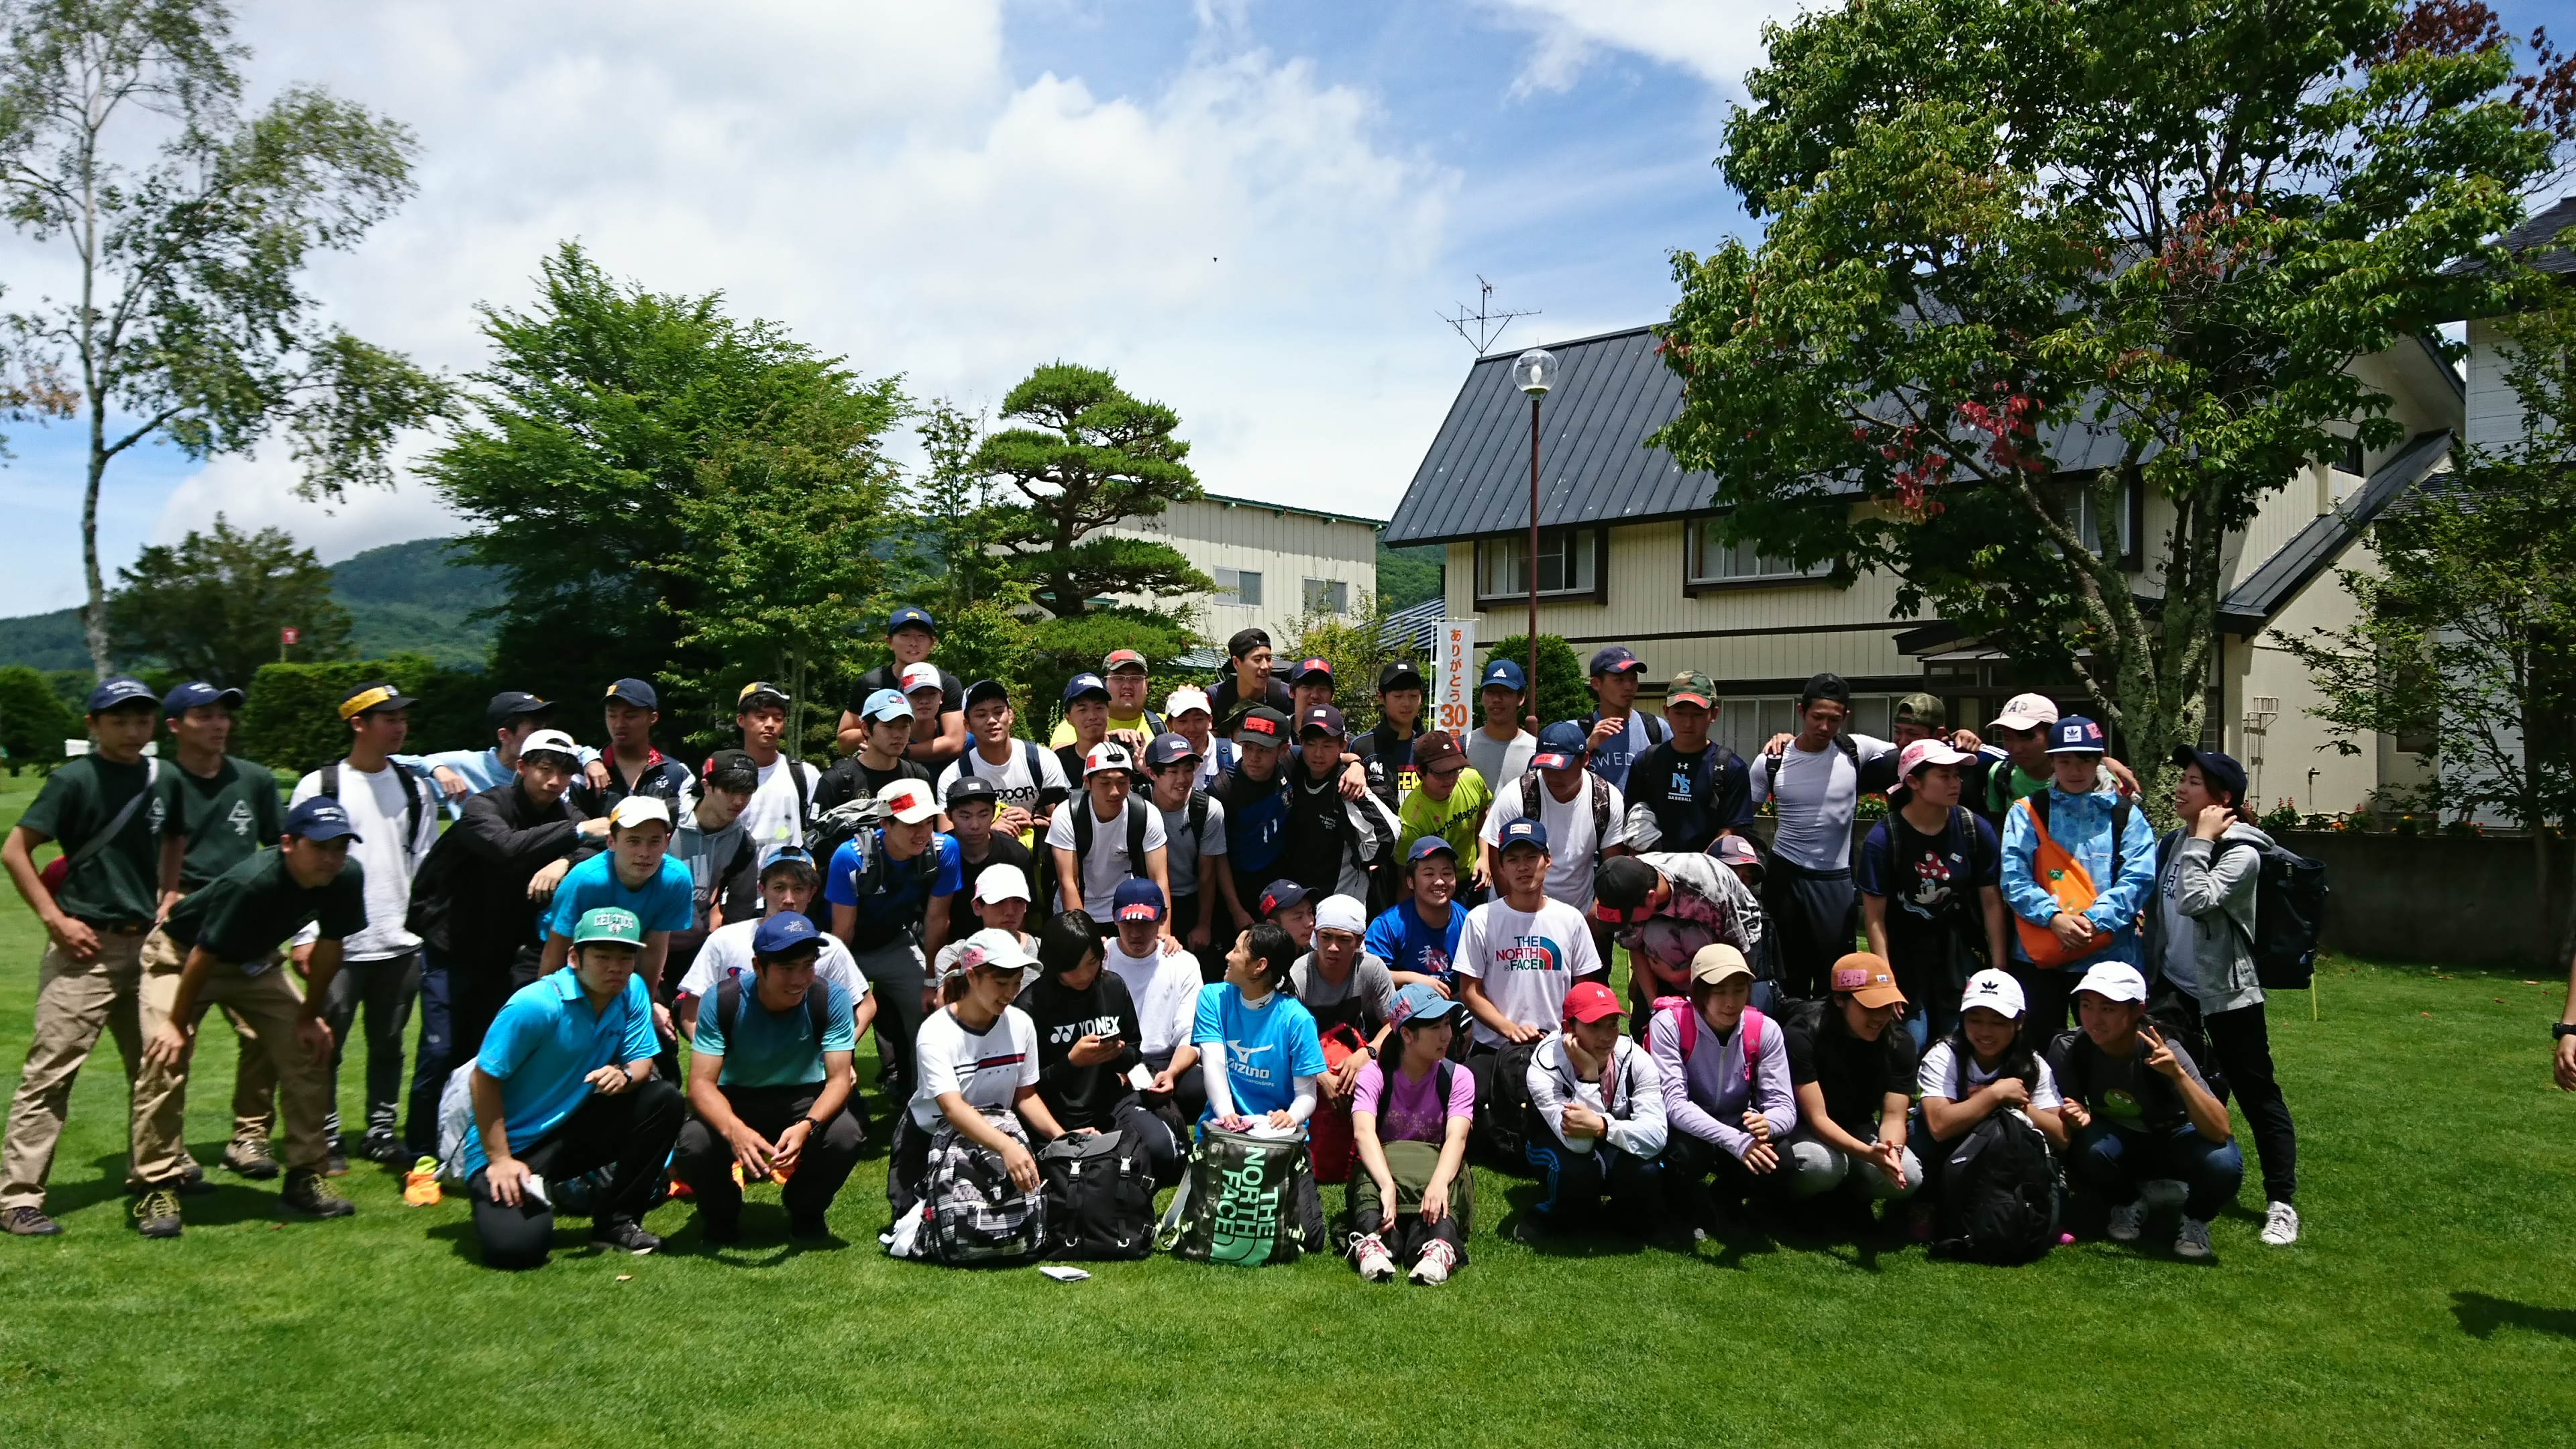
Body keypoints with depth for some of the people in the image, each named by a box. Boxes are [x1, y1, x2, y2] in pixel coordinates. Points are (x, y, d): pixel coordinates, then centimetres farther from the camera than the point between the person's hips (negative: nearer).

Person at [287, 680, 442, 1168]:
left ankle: (381, 1132, 23)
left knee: (389, 1043, 12)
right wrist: (304, 936, -10)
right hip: (339, 944, -4)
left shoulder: (413, 788, 10)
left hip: (400, 943, 4)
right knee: (327, 1045, 3)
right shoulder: (318, 787, -3)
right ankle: (326, 1139, 15)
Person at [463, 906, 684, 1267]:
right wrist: (500, 1160, -18)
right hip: (512, 1144, -6)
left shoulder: (633, 991, -5)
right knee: (515, 1246, -28)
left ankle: (616, 1220, -3)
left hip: (573, 1131, 6)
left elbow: (642, 1061, 0)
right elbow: (484, 1080, -17)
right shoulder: (536, 1005, -23)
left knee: (664, 1099, -16)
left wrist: (625, 1075, -26)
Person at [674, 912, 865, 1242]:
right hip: (736, 1101, 0)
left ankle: (806, 1212, 4)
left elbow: (839, 1078, -21)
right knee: (694, 1143, -32)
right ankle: (721, 1214, 5)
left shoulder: (831, 999, -20)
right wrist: (734, 1129, -47)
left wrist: (807, 1126, -43)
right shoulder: (723, 1000, -21)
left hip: (803, 1100, 0)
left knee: (846, 1136, -31)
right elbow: (701, 1083, -25)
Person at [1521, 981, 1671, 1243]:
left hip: (1619, 1149, 2)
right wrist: (1588, 1074, -43)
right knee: (1576, 1168, -36)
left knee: (1645, 1172, -31)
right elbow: (1577, 1143, -37)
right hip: (1563, 1149, -2)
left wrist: (1602, 1127, -49)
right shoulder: (1546, 1066, -28)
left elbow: (1656, 1134, -32)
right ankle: (1551, 1218, -1)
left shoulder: (1636, 1059, -22)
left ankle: (1633, 1218, 5)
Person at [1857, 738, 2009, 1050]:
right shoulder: (1884, 838, -12)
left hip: (1960, 952, 2)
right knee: (1910, 1046, -6)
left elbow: (1992, 902, 1)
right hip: (1905, 953, -2)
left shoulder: (1976, 831, -5)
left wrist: (1999, 970, -1)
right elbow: (1875, 917, -10)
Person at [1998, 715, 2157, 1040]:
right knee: (2037, 1046, 6)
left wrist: (2093, 920, -17)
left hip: (2110, 956, 1)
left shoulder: (2126, 815, 7)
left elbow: (2139, 878, -4)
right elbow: (2014, 879, -5)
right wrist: (2054, 917, -19)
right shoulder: (2027, 812, 5)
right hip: (2039, 958, 0)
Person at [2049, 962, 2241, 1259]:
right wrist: (2078, 1118, -34)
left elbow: (2221, 1132, -35)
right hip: (2117, 1142, 2)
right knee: (2086, 1148, -33)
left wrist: (2178, 1074, -48)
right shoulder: (2068, 1050, -23)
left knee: (2223, 1164, -34)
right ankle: (2126, 1205, 1)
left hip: (2173, 1142, -1)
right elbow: (2065, 1119, -9)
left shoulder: (2163, 1053, -29)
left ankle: (2194, 1219, 1)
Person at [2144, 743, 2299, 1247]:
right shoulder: (2173, 843, 6)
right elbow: (2155, 911, 16)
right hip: (2174, 989, 7)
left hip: (2226, 994, -7)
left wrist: (2202, 841, -21)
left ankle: (2281, 1202, 8)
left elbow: (2194, 900, -28)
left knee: (2256, 1094, 0)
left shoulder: (2242, 853, -14)